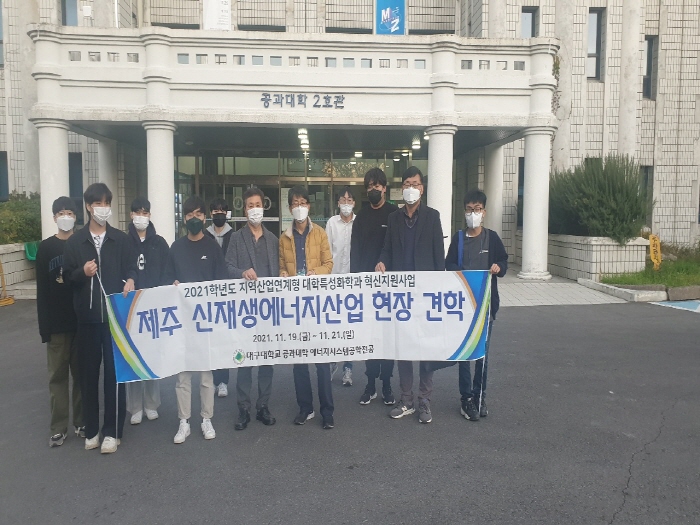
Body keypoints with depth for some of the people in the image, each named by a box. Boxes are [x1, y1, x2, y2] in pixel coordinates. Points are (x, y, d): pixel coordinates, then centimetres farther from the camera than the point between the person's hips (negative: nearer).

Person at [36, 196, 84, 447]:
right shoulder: (45, 247, 2)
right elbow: (42, 290, 0)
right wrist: (44, 325, -6)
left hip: (83, 320, 0)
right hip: (57, 322, 0)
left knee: (82, 373, 8)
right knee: (57, 374, 5)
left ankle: (82, 422, 19)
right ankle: (59, 427, 13)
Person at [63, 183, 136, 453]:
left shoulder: (122, 239, 5)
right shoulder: (75, 241, 6)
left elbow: (131, 270, 5)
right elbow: (67, 277, 8)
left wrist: (130, 281, -17)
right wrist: (82, 273, -14)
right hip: (87, 317, 1)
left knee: (115, 371, 2)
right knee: (88, 372, 8)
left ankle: (112, 431, 12)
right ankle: (91, 430, 21)